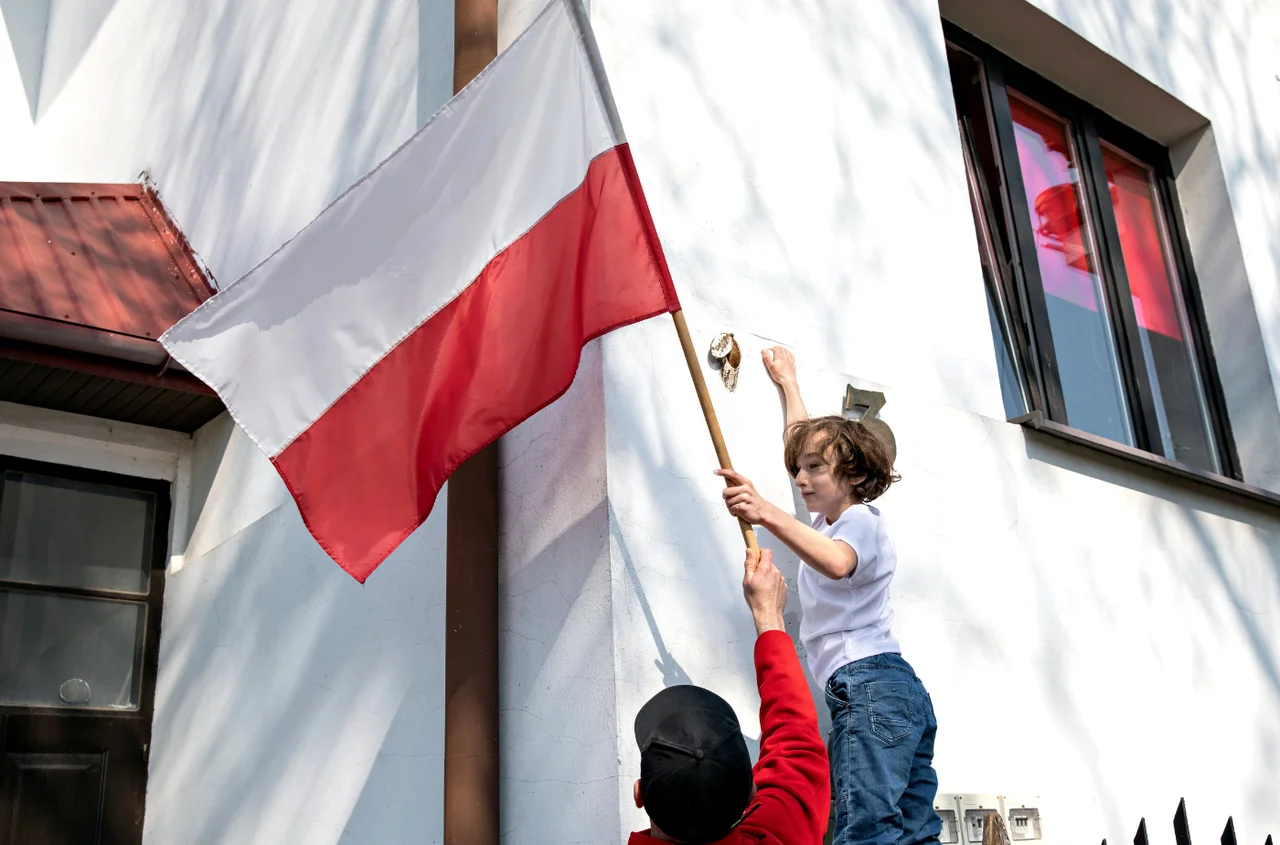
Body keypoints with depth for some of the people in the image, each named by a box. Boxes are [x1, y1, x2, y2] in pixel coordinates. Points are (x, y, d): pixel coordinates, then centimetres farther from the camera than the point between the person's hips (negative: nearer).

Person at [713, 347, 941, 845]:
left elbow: (837, 563, -29)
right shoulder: (833, 519, 25)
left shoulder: (861, 520, -2)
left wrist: (768, 514, -41)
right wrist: (787, 381, 48)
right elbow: (804, 441, 40)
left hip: (870, 681, -10)